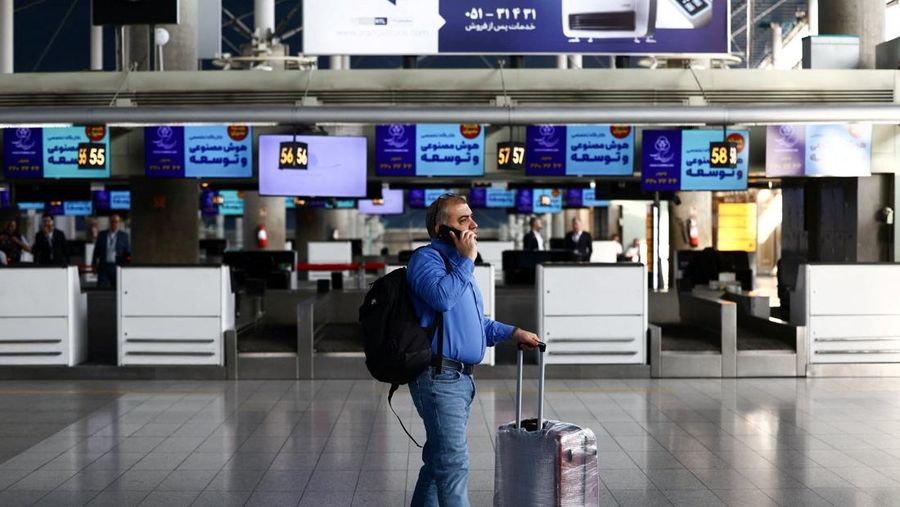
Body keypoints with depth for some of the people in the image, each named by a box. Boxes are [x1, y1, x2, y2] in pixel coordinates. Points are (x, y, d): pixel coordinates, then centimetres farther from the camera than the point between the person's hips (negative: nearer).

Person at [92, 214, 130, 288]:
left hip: (117, 267, -1)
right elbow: (96, 250, 13)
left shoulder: (124, 235, 7)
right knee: (102, 287, -8)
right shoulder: (102, 234, 11)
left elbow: (128, 251, 5)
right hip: (104, 266, 1)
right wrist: (94, 264, 8)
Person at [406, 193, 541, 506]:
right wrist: (467, 261, -17)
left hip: (461, 378, 10)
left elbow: (476, 323, 31)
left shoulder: (457, 264, 22)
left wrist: (512, 333, 18)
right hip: (440, 376, -10)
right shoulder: (426, 258, -8)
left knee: (439, 460, 16)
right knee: (454, 464, -12)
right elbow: (442, 297, -29)